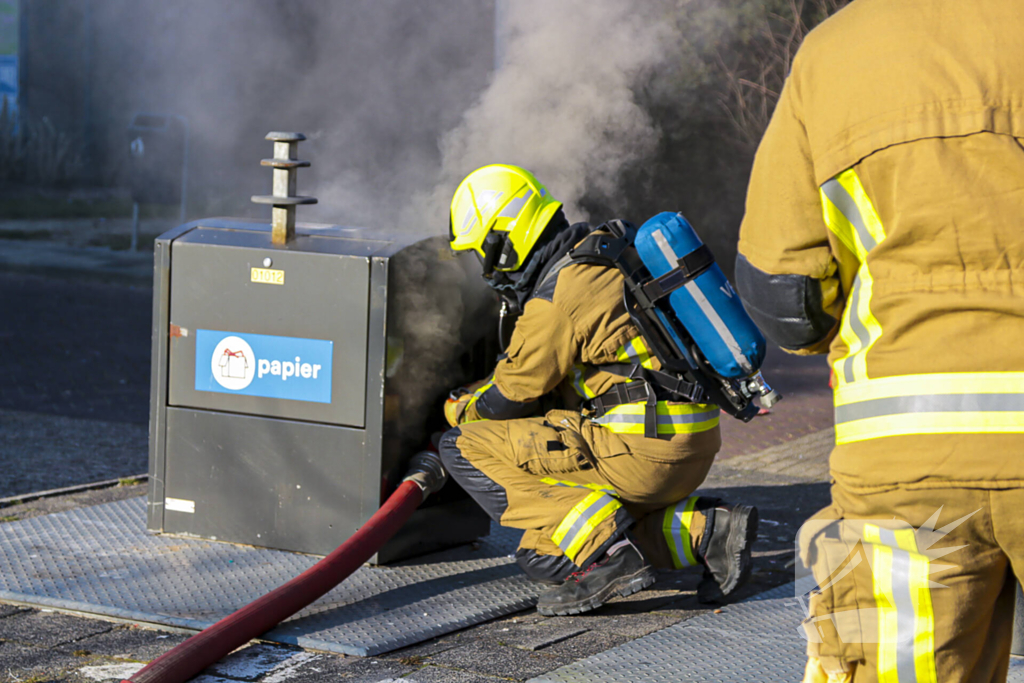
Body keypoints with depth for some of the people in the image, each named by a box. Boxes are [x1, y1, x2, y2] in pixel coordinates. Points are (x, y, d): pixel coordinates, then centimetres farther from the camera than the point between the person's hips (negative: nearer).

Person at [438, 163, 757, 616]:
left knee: (465, 448, -5)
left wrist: (462, 410, 16)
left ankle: (605, 553, -16)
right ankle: (706, 532, 6)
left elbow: (517, 393, -4)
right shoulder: (598, 260, 16)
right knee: (541, 556, 19)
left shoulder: (557, 296, -13)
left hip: (642, 450, -10)